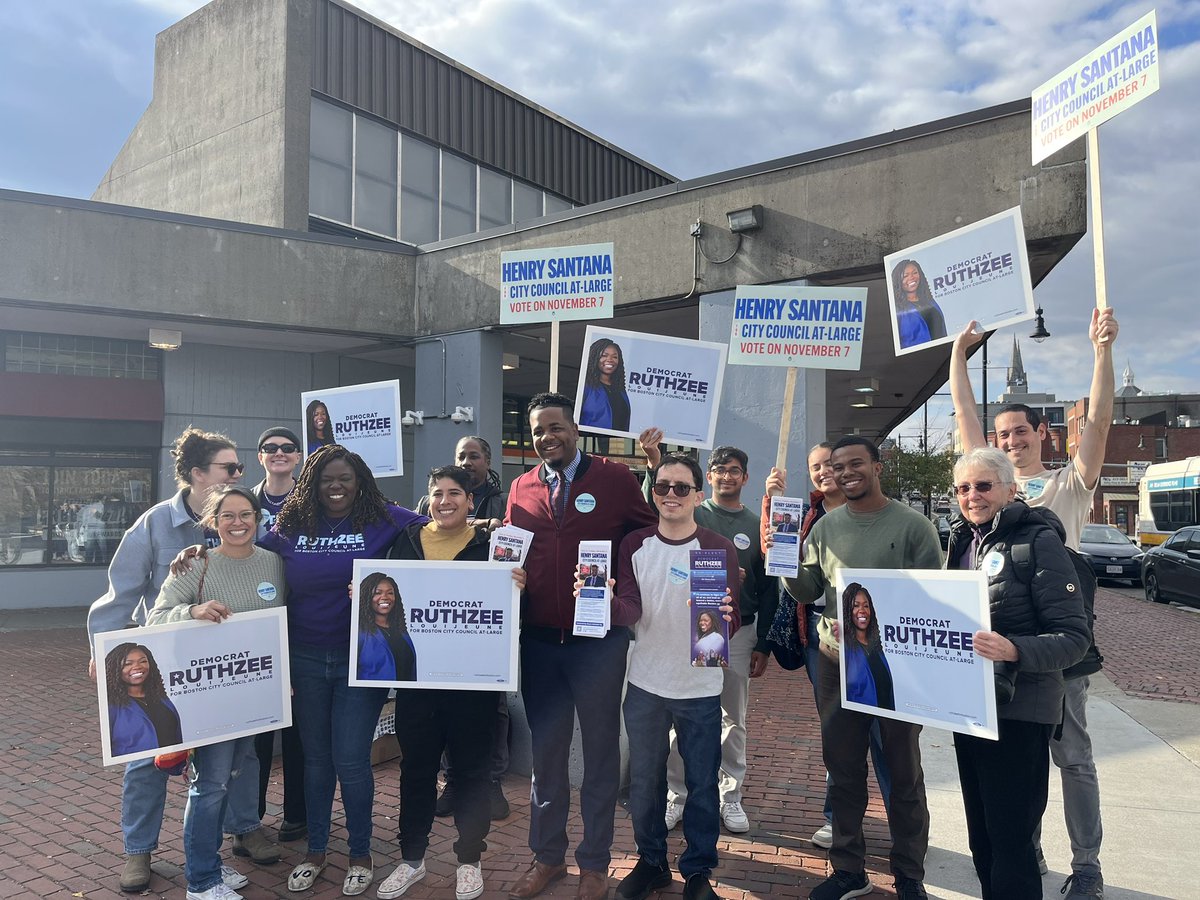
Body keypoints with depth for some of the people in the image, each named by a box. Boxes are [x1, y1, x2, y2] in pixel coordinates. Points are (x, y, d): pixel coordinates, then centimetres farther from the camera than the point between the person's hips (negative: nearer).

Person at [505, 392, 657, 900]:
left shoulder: (615, 478, -4)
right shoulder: (522, 488, 7)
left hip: (599, 639, -3)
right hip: (539, 641, 3)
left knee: (601, 749, 11)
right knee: (546, 749, 14)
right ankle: (547, 857, 32)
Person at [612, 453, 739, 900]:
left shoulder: (719, 548, -7)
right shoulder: (634, 545, -1)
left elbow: (732, 621, -12)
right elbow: (629, 610, -8)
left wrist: (722, 617, -34)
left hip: (700, 687, -2)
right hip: (645, 684, 2)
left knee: (701, 785, 9)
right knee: (644, 783, 14)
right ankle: (651, 862, 34)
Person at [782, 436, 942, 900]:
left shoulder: (913, 526, -6)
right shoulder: (825, 526, 5)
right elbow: (805, 592, 6)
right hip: (836, 664, 4)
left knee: (904, 775, 12)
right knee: (843, 770, 13)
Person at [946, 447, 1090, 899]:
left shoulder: (1038, 541, -11)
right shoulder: (963, 542, 9)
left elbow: (1075, 636, -15)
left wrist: (1013, 650, -31)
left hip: (1018, 713, -7)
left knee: (1010, 842, 0)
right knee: (981, 839, 17)